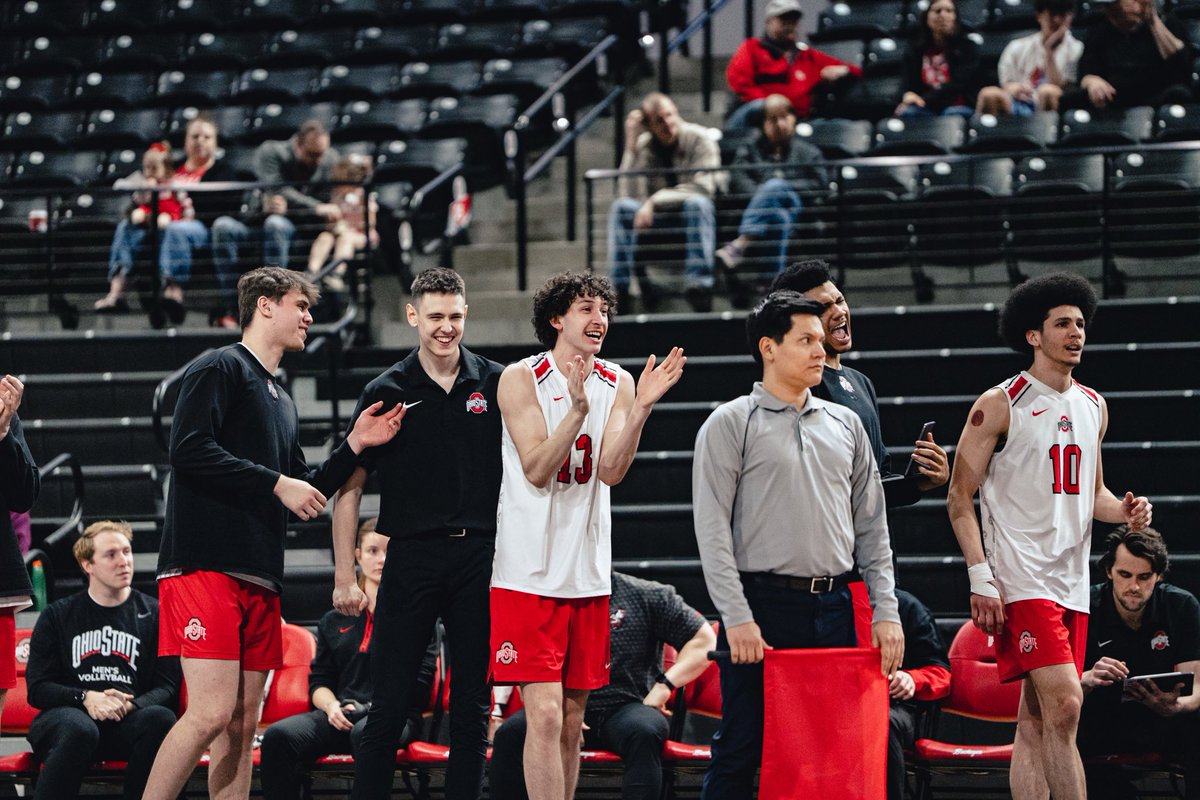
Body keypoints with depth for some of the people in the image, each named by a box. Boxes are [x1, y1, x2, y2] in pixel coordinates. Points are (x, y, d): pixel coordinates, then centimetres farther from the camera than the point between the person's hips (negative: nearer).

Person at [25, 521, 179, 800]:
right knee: (79, 729, -38)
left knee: (160, 718, -33)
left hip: (129, 719, 1)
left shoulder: (153, 613, 13)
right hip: (64, 715, -1)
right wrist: (86, 698, -12)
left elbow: (167, 686, 5)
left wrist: (130, 705, -17)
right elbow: (37, 688, 7)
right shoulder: (58, 616, 14)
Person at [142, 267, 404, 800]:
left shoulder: (281, 401, 25)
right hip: (205, 568, -9)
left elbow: (305, 493, 27)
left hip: (259, 579, 9)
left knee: (242, 726, 5)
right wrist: (276, 483, -12)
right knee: (212, 714, -17)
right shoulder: (220, 368, -1)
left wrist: (355, 445, 14)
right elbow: (189, 450, -15)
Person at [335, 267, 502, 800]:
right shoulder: (386, 391, 4)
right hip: (412, 556, -1)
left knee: (472, 707, 5)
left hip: (481, 557, 1)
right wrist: (344, 576, 0)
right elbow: (350, 488, 5)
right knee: (390, 706, -3)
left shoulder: (495, 385, 7)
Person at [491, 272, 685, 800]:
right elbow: (536, 470, -14)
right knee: (544, 714, -12)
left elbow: (611, 471, -6)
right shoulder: (521, 379, -5)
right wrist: (577, 409, -27)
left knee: (572, 717, 10)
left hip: (588, 572, 5)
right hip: (529, 571, -5)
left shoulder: (618, 384, 7)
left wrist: (641, 407, -19)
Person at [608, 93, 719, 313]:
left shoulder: (698, 138, -8)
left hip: (695, 214, -2)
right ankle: (621, 287, -30)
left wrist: (655, 200, -25)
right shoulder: (644, 146, -1)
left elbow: (704, 187, -19)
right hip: (657, 220, 2)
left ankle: (699, 284, -43)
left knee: (697, 202, -37)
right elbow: (631, 194, -13)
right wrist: (631, 147, -20)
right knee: (621, 206, -25)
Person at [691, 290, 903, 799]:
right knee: (742, 750, -4)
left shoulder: (845, 424, 16)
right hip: (763, 608, -5)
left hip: (834, 608, 5)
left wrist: (886, 611, 7)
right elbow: (712, 528, -6)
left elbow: (871, 525, 16)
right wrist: (737, 618, -14)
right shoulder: (731, 424, 1)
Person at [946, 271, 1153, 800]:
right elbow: (960, 497, -5)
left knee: (1036, 720, 7)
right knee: (1064, 705, -18)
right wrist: (980, 579, -14)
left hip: (1071, 578, 7)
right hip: (1020, 578, -7)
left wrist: (1123, 512, 2)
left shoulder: (1093, 407, 15)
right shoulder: (1000, 404, -5)